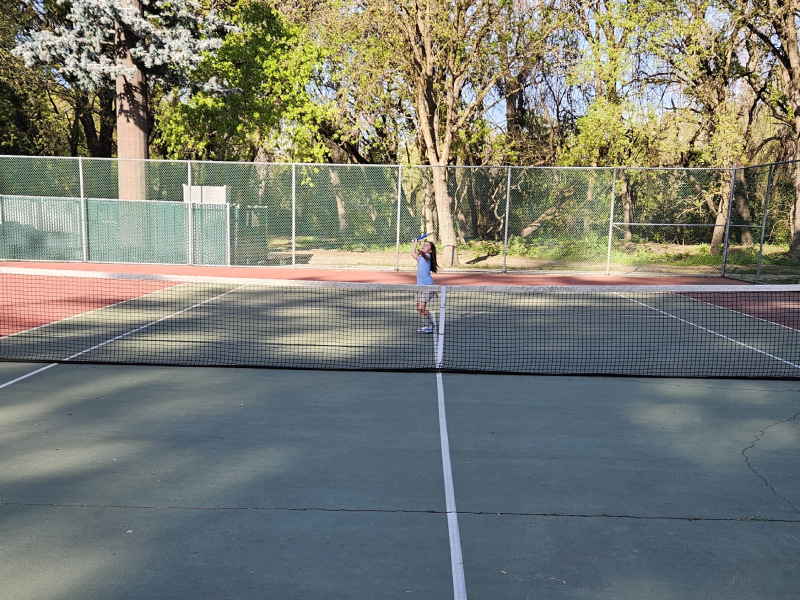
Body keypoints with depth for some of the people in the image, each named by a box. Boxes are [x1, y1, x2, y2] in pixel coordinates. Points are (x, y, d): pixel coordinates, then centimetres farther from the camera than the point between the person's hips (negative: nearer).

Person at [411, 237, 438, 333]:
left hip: (427, 285, -9)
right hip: (420, 285, 9)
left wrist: (422, 253, -53)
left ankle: (430, 326, -8)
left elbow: (425, 256, -33)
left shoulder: (427, 256, -6)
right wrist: (415, 244, 45)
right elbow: (413, 253, 40)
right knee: (419, 308, 10)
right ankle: (426, 325, 23)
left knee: (422, 307, -17)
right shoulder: (420, 257, 17)